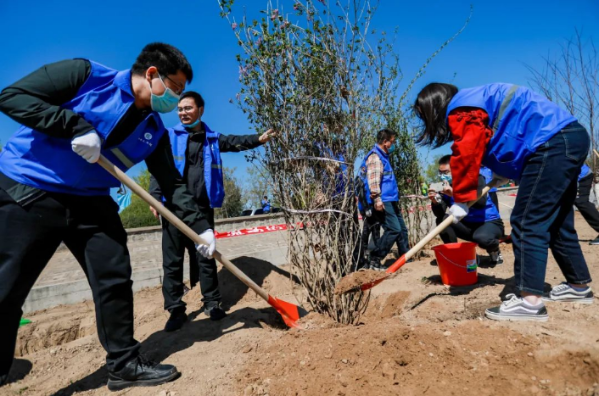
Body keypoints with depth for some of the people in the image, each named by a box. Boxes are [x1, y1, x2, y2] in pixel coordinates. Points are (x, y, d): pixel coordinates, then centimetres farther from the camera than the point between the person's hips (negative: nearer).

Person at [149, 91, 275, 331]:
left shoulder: (213, 139, 15)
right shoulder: (169, 136, 8)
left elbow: (236, 142, 7)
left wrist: (258, 139, -10)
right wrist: (155, 197, -10)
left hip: (202, 207, 1)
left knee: (205, 256, 8)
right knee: (172, 259, 2)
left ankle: (212, 302, 18)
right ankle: (176, 309, 11)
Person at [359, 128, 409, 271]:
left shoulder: (383, 156, 22)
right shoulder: (375, 156, -10)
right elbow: (373, 180, -21)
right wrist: (377, 200, -27)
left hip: (390, 200, 11)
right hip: (383, 201, -11)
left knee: (402, 229, 14)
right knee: (394, 229, -14)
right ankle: (374, 261, -8)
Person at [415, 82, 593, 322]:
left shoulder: (460, 109, -8)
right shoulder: (475, 101, 22)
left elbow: (466, 155, -16)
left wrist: (461, 200, -10)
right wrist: (504, 171, 17)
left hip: (552, 144, -11)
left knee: (527, 223, -12)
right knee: (555, 224, 16)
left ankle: (530, 300, -14)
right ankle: (579, 286, 28)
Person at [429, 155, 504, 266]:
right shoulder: (446, 187, -5)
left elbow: (481, 202, -35)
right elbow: (440, 214, -12)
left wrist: (455, 193, -41)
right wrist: (435, 202, -33)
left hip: (490, 223, -4)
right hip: (469, 225, 5)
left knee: (481, 238, -37)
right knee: (441, 220, -18)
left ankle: (494, 251, 0)